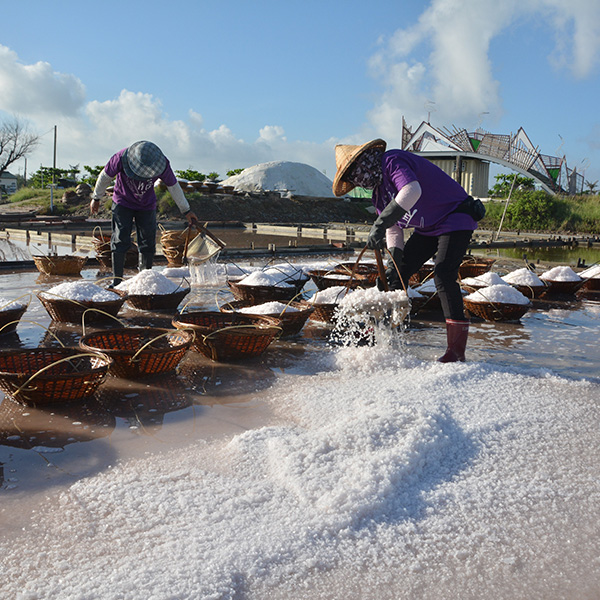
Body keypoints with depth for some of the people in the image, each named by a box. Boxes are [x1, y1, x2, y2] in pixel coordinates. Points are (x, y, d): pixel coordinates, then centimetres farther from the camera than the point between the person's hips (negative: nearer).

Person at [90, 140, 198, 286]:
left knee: (148, 243, -2)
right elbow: (105, 177, -9)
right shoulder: (121, 158, -28)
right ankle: (117, 281, -6)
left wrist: (186, 210, 2)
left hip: (147, 206, 2)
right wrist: (96, 198, 4)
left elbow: (174, 186, -6)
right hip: (123, 203, -2)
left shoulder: (163, 164, -23)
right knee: (120, 241, -11)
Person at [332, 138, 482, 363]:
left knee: (443, 275, -23)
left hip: (455, 221, -10)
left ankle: (457, 349, -19)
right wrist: (394, 261, -6)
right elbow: (394, 230, 9)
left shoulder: (393, 161, -21)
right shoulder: (379, 192, 9)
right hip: (428, 228, 10)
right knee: (397, 273, 7)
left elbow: (412, 191, -42)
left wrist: (380, 223, -43)